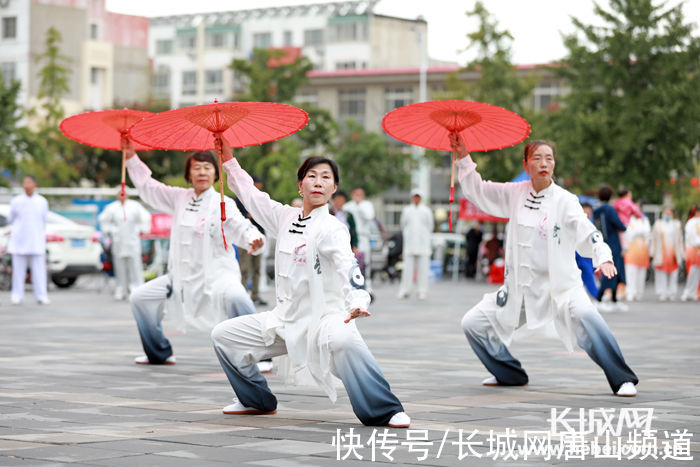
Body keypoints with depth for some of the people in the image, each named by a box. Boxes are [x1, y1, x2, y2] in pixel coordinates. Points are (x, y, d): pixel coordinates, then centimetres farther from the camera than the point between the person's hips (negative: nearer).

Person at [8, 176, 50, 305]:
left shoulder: (42, 202, 5)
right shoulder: (16, 201, 2)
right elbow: (10, 220, 15)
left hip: (36, 242, 0)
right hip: (19, 241, 0)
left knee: (39, 270, -3)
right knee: (18, 270, 0)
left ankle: (41, 296, -1)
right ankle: (17, 296, 7)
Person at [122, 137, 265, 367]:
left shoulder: (223, 204, -8)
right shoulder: (180, 198, 8)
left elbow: (240, 226, -23)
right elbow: (148, 187, 18)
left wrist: (253, 238, -45)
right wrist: (131, 157, 13)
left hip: (216, 272, -6)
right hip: (182, 276, 7)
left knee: (234, 296, -37)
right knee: (140, 298, 9)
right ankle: (159, 354, 27)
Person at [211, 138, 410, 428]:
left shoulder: (332, 229, -13)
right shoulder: (285, 217, 7)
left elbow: (348, 267, -29)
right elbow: (249, 194, 22)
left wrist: (357, 303, -47)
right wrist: (227, 155, 22)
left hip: (323, 318, -8)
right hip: (286, 319, 8)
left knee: (343, 340, -41)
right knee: (223, 336, 9)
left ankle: (386, 411, -33)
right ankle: (256, 400, 27)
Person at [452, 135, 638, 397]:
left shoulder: (564, 200, -7)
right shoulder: (515, 194, 5)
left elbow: (587, 234, -16)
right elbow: (477, 191, 15)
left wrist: (604, 258, -34)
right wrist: (463, 157, 5)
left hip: (560, 285, -5)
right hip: (520, 287, 5)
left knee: (584, 315, -34)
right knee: (473, 323, 5)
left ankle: (622, 379, -25)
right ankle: (511, 375, 25)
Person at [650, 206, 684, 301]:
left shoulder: (676, 224, 10)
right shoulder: (658, 224, 8)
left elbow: (680, 239, 10)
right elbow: (653, 239, 8)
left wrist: (680, 253, 5)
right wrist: (652, 252, 2)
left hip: (673, 253, 1)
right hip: (661, 253, -1)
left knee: (673, 275, 1)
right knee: (661, 274, -4)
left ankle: (671, 293, 7)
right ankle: (662, 293, -1)